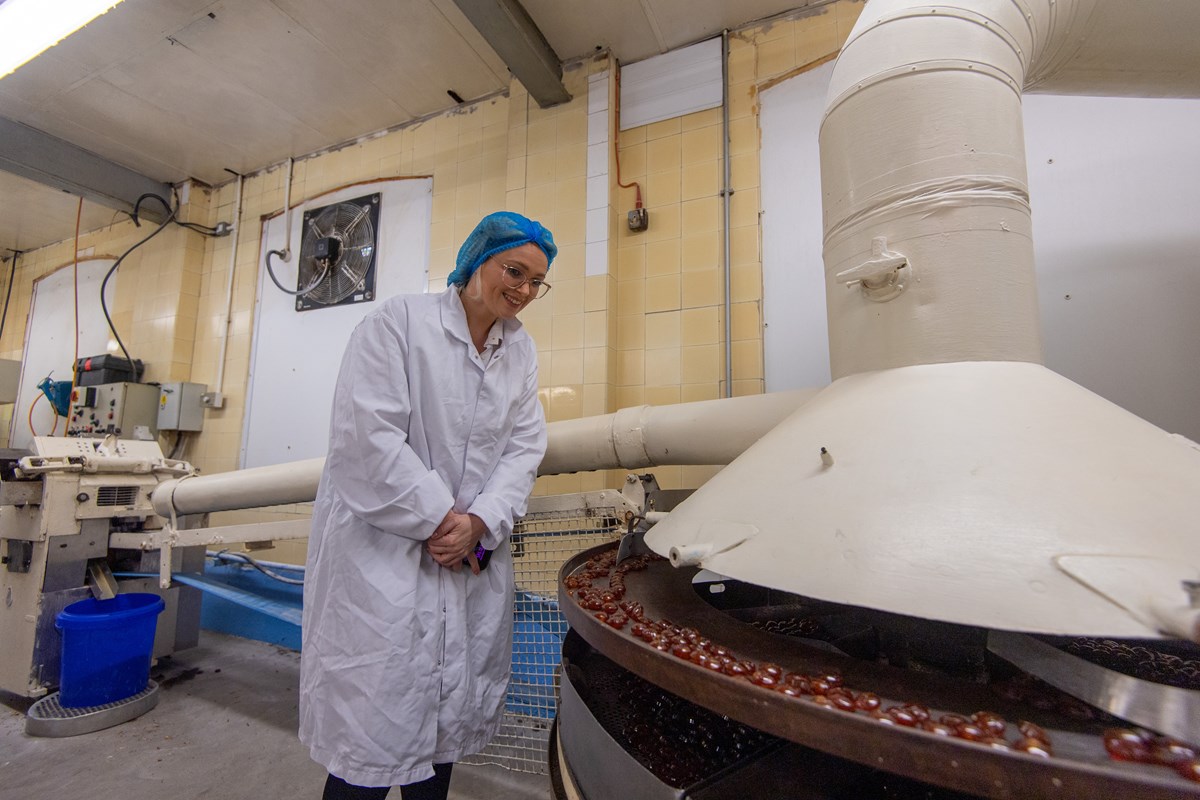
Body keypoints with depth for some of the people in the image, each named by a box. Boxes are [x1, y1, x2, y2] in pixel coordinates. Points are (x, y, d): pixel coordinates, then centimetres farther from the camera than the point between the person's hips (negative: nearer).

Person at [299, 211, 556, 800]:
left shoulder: (520, 350, 9)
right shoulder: (399, 321, -7)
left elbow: (524, 447, 4)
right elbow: (368, 436, -16)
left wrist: (480, 521, -10)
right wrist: (439, 520, -13)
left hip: (473, 555, 6)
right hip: (385, 549, -5)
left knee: (449, 722, 16)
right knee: (374, 728, 4)